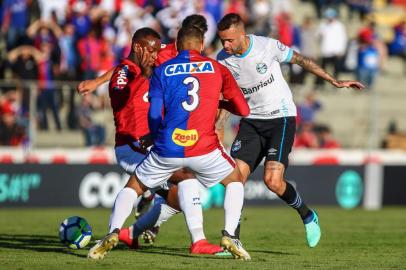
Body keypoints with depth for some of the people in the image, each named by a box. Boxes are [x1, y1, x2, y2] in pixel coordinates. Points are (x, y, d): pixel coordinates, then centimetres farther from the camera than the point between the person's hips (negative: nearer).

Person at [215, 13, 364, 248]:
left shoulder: (268, 46, -16)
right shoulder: (223, 59, -5)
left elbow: (300, 60, 0)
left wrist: (335, 81, 4)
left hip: (281, 117, -4)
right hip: (251, 121, 4)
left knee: (272, 180, -18)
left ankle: (308, 217, 10)